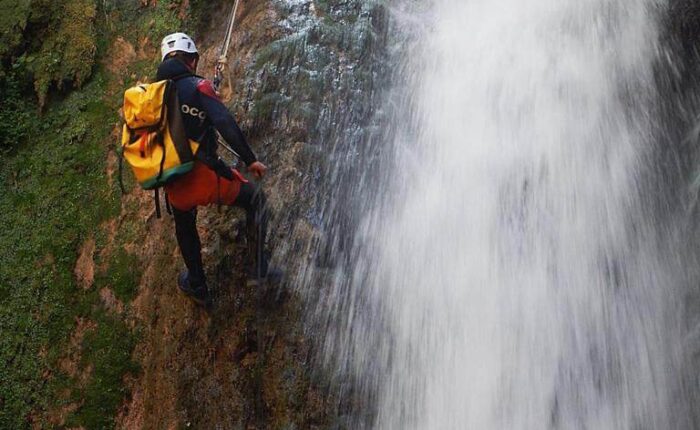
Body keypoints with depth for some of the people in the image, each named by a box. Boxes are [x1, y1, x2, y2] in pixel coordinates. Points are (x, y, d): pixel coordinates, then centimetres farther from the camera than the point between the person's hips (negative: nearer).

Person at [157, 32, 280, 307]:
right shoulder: (196, 86, -6)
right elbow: (225, 124, -18)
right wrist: (250, 160, -15)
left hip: (174, 186, 6)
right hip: (203, 175, -5)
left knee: (184, 228, 31)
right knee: (255, 199, 17)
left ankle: (197, 287, 45)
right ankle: (257, 268, 11)